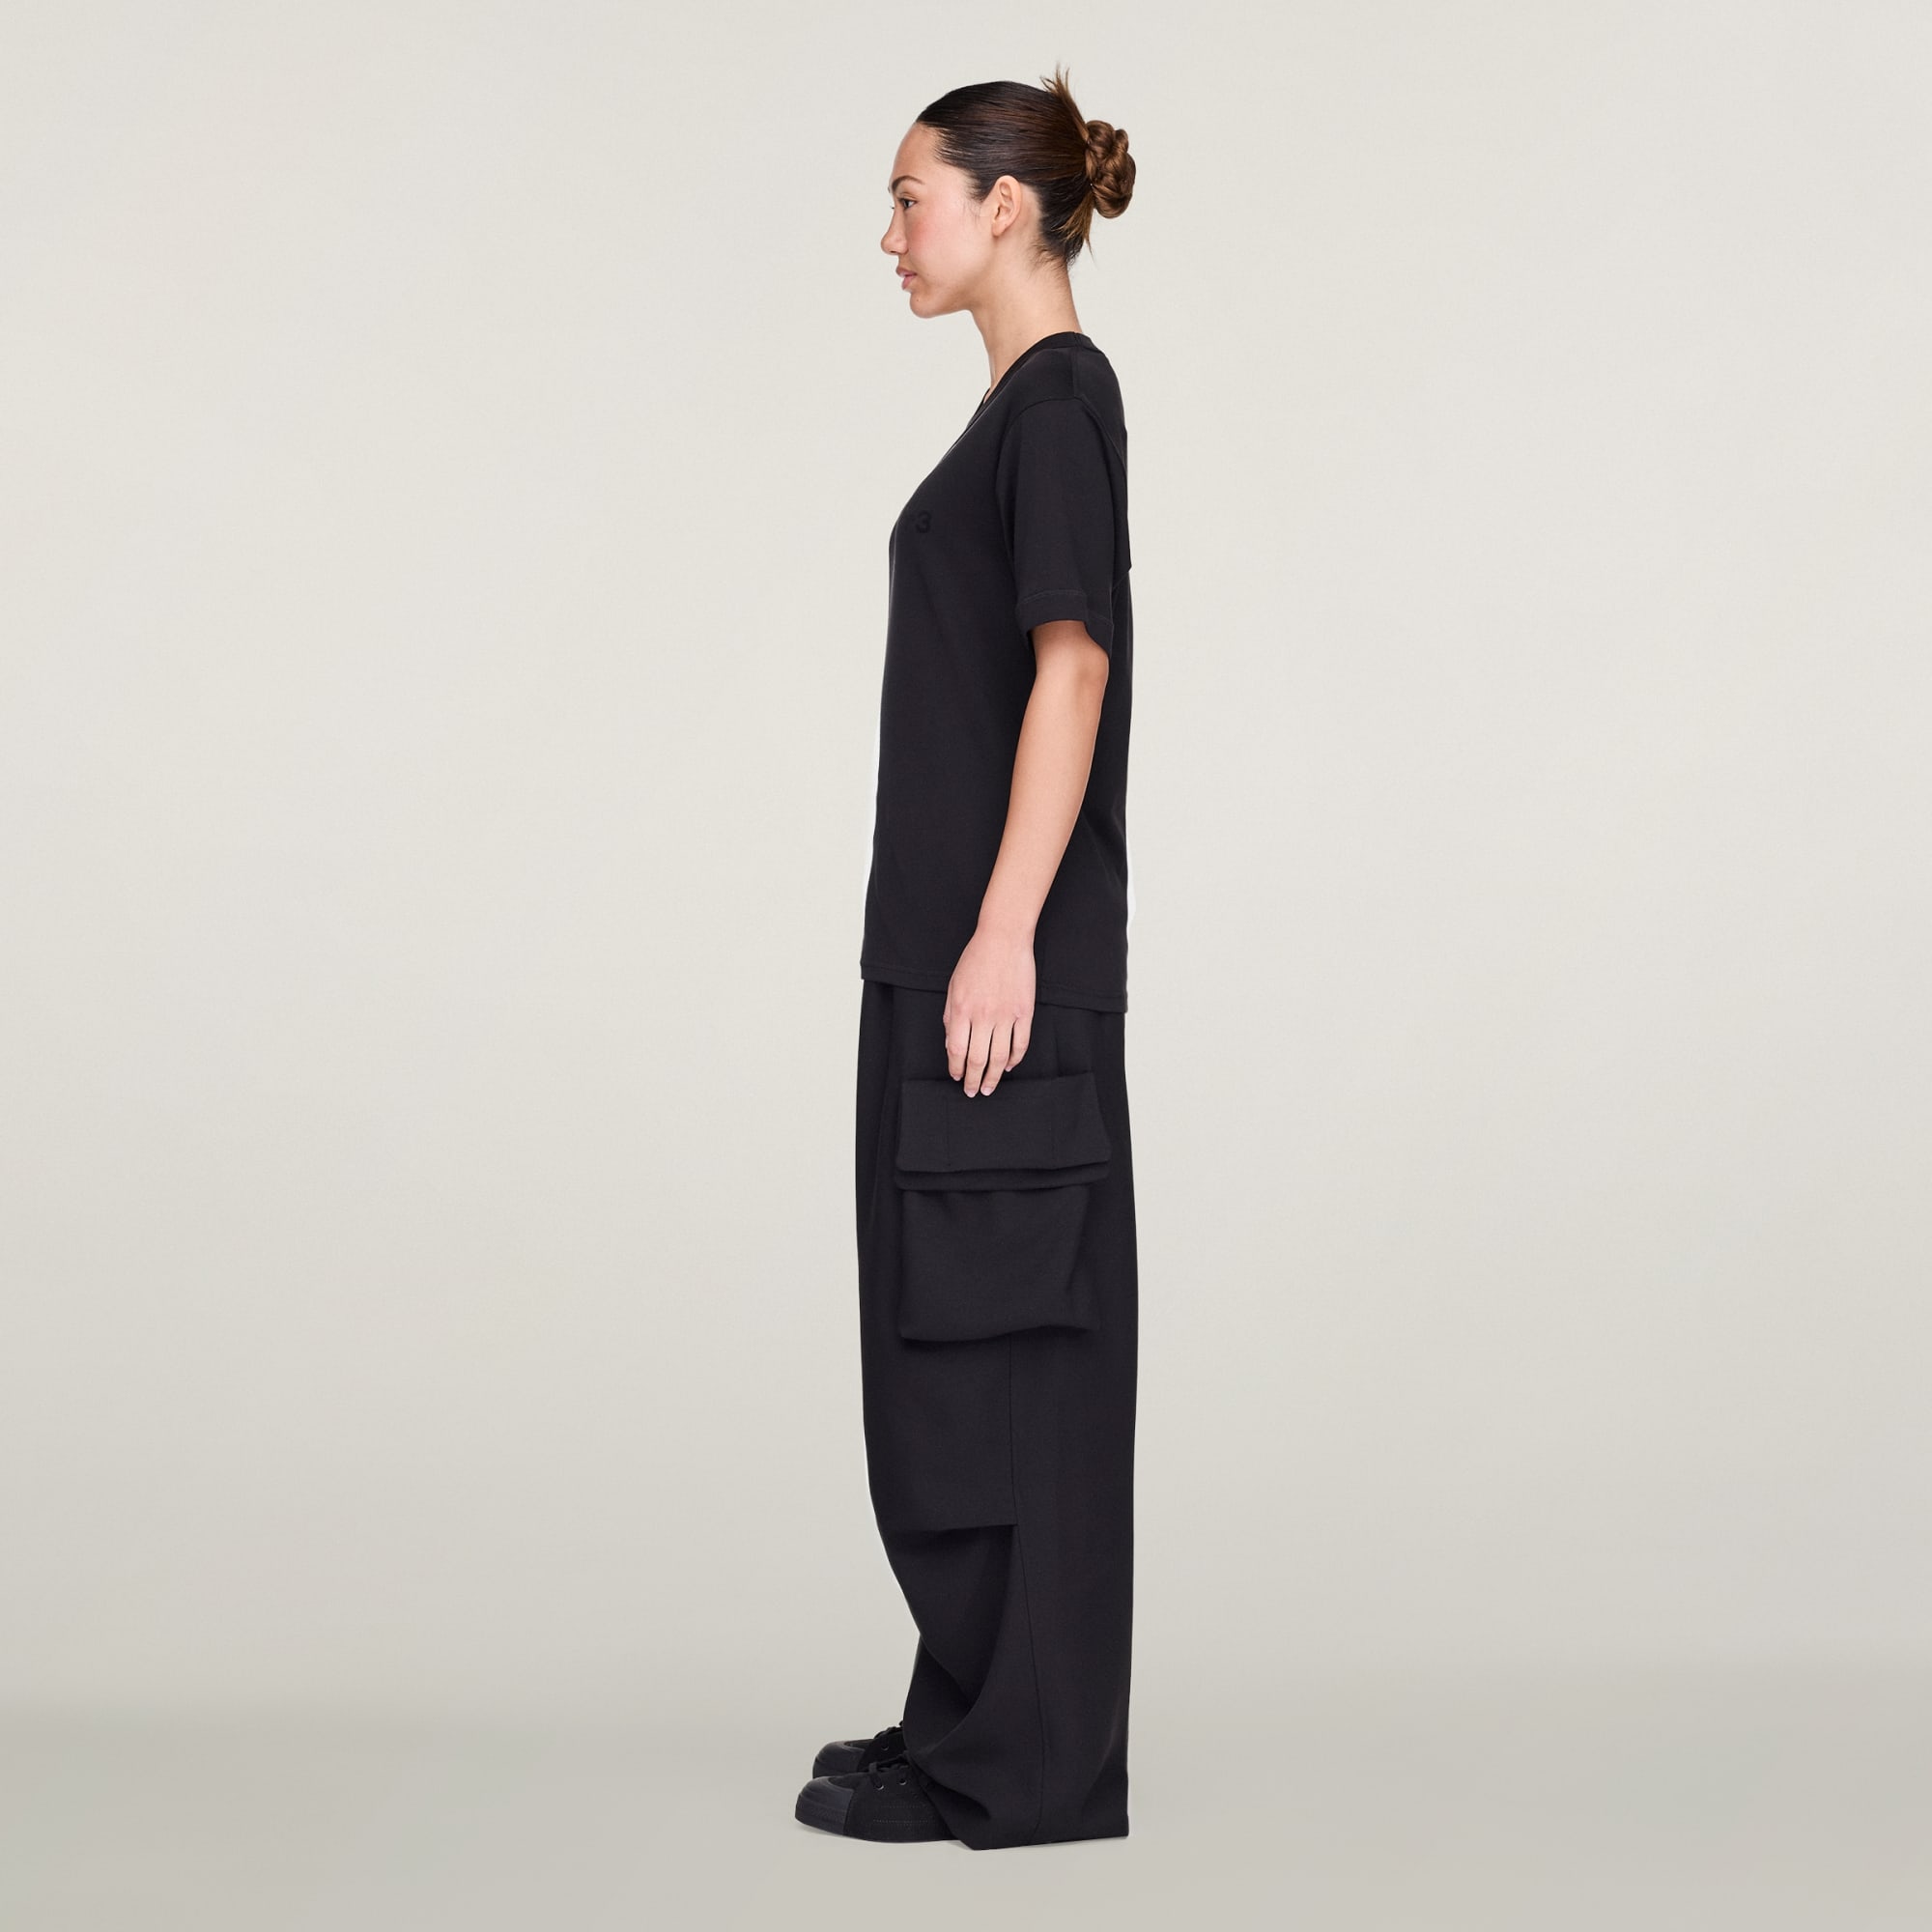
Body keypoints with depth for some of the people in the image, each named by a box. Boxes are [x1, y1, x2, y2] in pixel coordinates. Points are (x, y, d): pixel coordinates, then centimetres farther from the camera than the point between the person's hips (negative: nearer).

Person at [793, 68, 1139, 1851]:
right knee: (964, 1332, 12)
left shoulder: (1059, 397, -12)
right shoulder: (1028, 403, 18)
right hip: (957, 927, 10)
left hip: (1008, 946, -10)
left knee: (996, 1330, -5)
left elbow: (1076, 662, -20)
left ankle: (1025, 1764, 2)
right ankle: (994, 1721, 20)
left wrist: (1006, 932, -24)